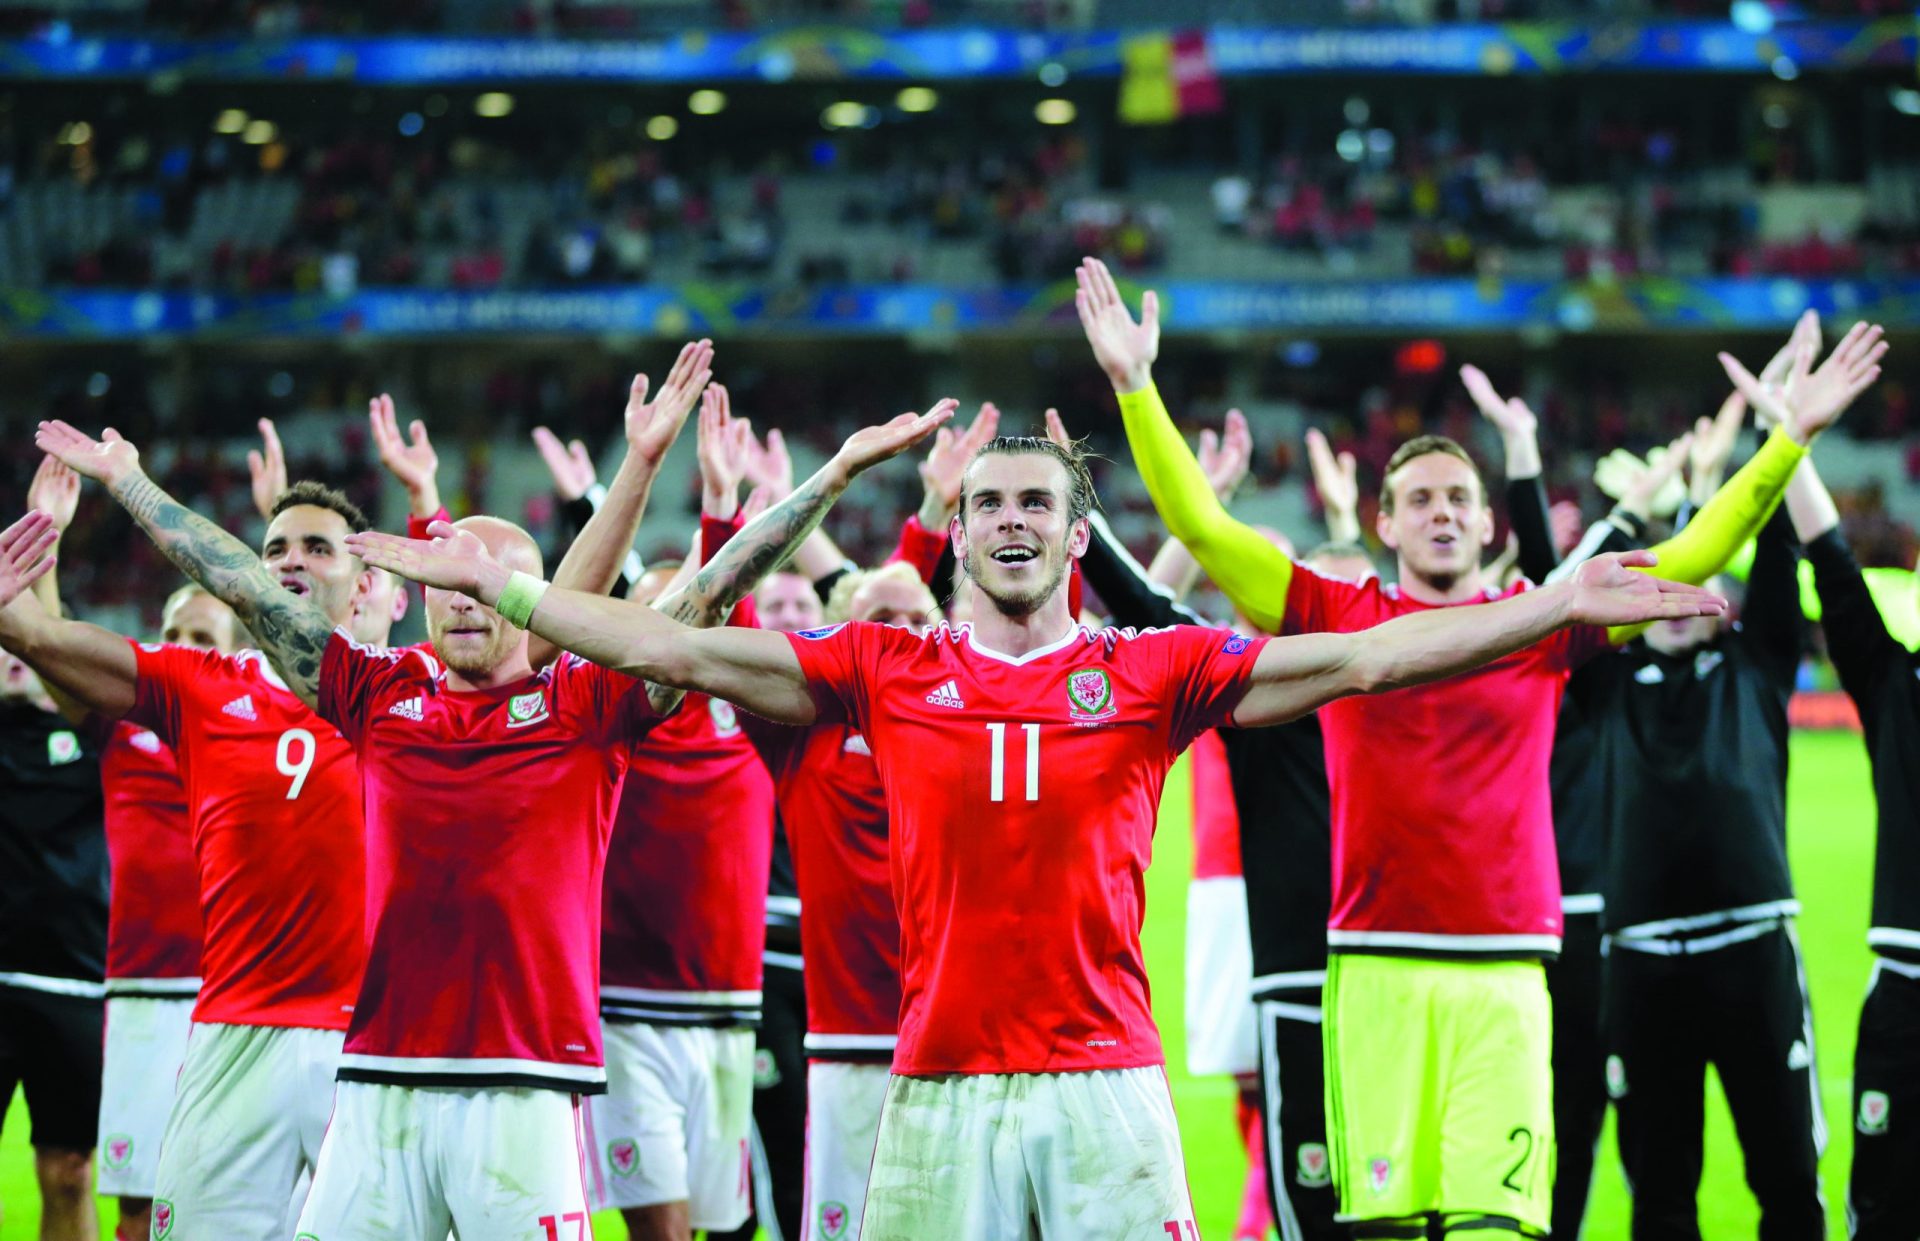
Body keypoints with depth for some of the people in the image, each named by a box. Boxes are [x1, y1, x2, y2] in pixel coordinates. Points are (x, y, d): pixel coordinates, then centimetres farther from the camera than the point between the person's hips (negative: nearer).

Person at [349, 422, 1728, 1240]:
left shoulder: (1149, 673, 5)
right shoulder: (888, 669, 8)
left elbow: (1362, 658, 1)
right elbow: (673, 650, 8)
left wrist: (1560, 606, -5)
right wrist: (495, 582, 4)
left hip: (1106, 1079, -1)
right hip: (940, 1080, 1)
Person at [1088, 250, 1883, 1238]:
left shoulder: (1539, 623, 10)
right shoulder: (1339, 616, 8)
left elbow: (1691, 556, 9)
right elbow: (1200, 525, 4)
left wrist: (1796, 436, 3)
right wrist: (1134, 385, -2)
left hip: (1505, 967, 1)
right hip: (1376, 963, 0)